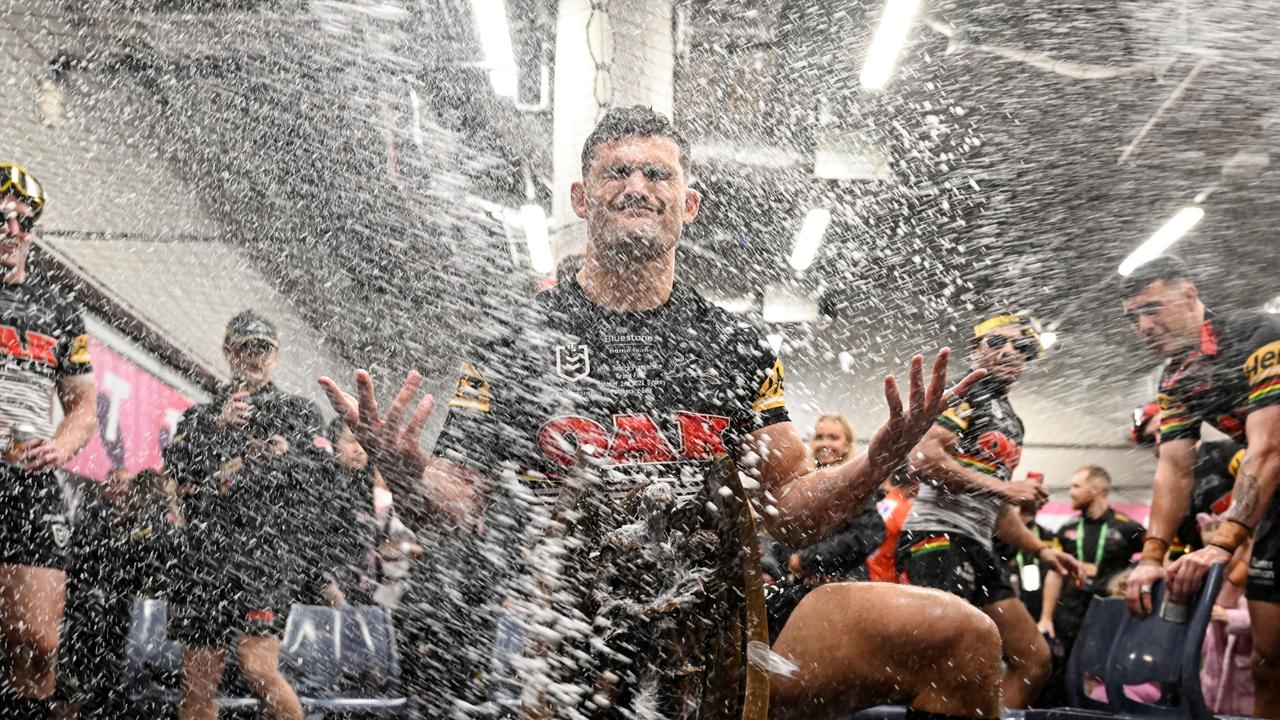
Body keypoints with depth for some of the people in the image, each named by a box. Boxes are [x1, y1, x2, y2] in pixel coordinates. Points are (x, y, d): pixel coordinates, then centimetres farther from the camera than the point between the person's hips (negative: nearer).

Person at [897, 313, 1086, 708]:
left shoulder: (1011, 423, 26)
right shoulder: (965, 395, -2)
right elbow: (923, 459, -19)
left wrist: (1040, 549, 21)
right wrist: (1000, 485, -18)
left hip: (977, 549, 10)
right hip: (938, 539, -10)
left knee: (1034, 659, 9)